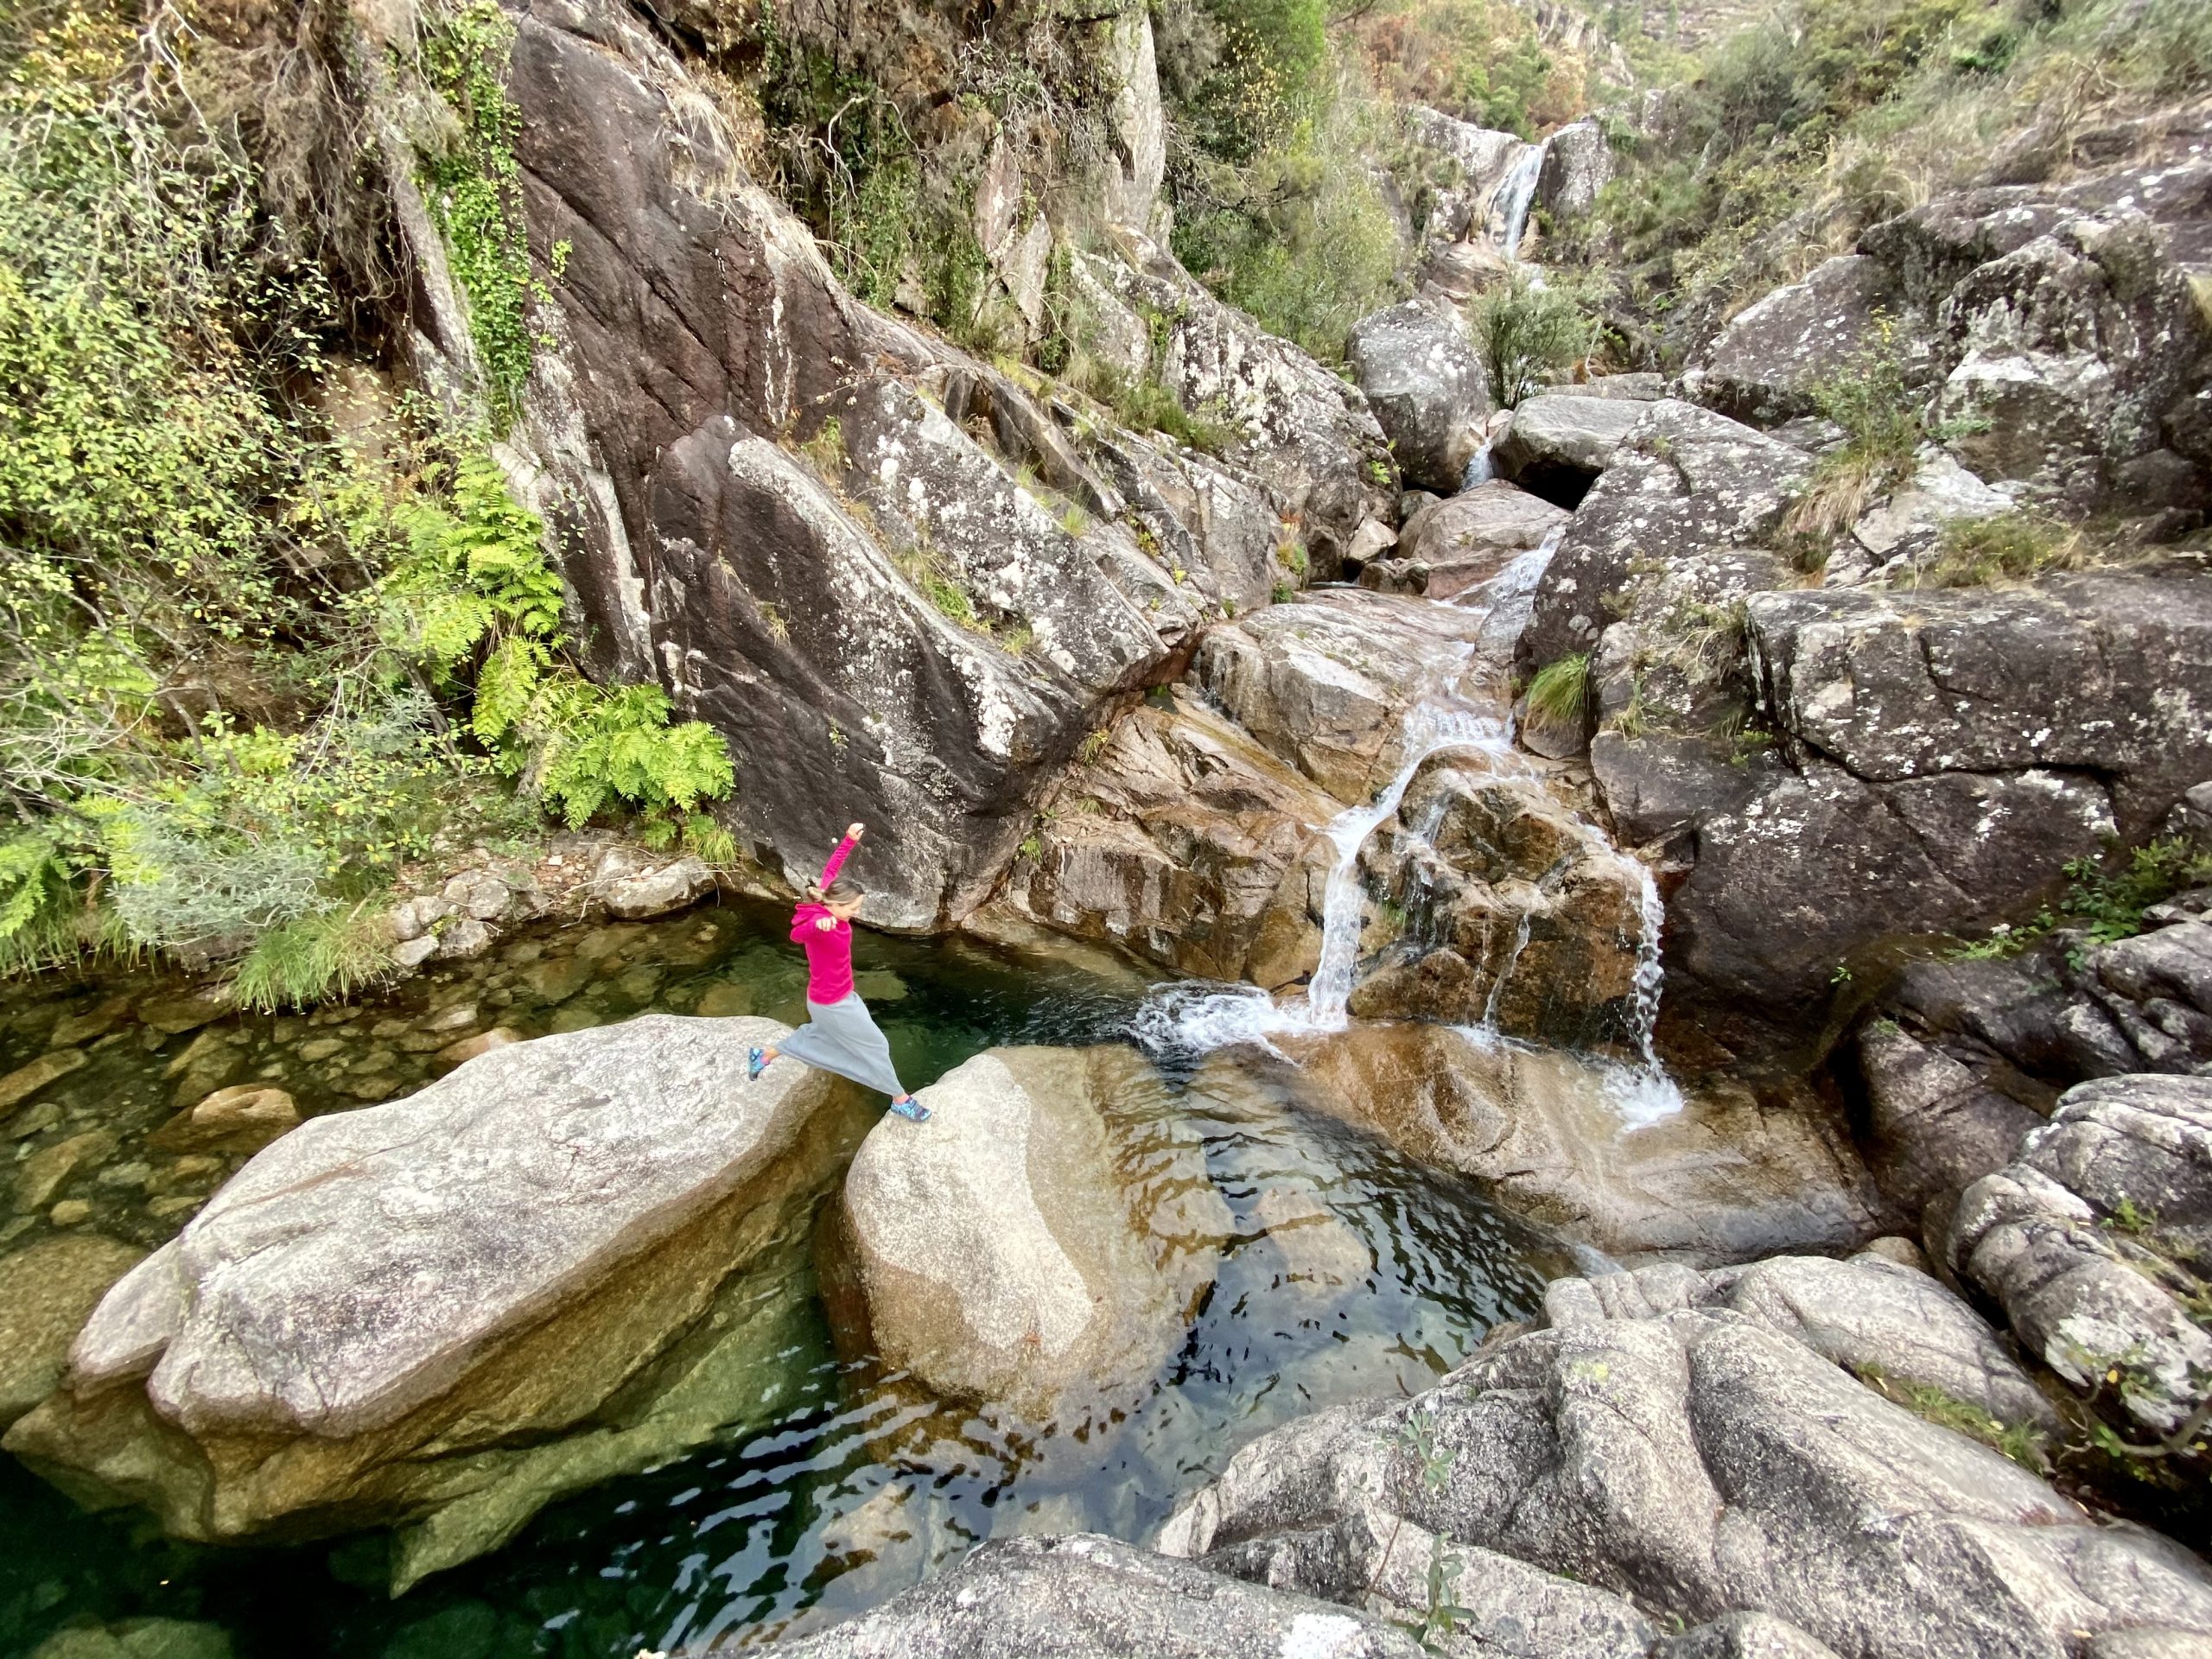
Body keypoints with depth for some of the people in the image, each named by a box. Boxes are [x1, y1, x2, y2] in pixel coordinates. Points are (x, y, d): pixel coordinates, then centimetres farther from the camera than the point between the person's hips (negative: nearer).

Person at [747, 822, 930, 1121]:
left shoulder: (828, 901, -10)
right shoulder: (820, 920, -33)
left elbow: (830, 870, 6)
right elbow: (796, 935, -54)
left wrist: (849, 840, 6)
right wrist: (818, 924, -75)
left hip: (837, 996, 9)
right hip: (832, 1004, -9)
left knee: (817, 1035, 34)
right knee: (876, 1046, 7)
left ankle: (762, 1057, 46)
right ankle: (901, 1101, 24)